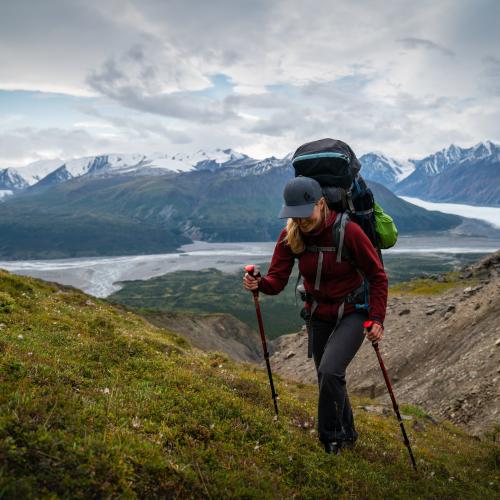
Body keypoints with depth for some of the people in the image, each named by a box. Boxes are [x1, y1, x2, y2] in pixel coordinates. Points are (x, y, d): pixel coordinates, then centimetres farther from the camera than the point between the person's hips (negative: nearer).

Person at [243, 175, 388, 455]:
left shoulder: (348, 231, -23)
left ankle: (330, 441, 1)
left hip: (352, 313, -5)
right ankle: (348, 435, 42)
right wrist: (259, 284, -37)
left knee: (330, 371, -23)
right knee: (329, 379, 16)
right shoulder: (290, 236, -11)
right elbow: (277, 280, -15)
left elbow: (377, 276, -14)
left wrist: (377, 319, -19)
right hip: (318, 314, 5)